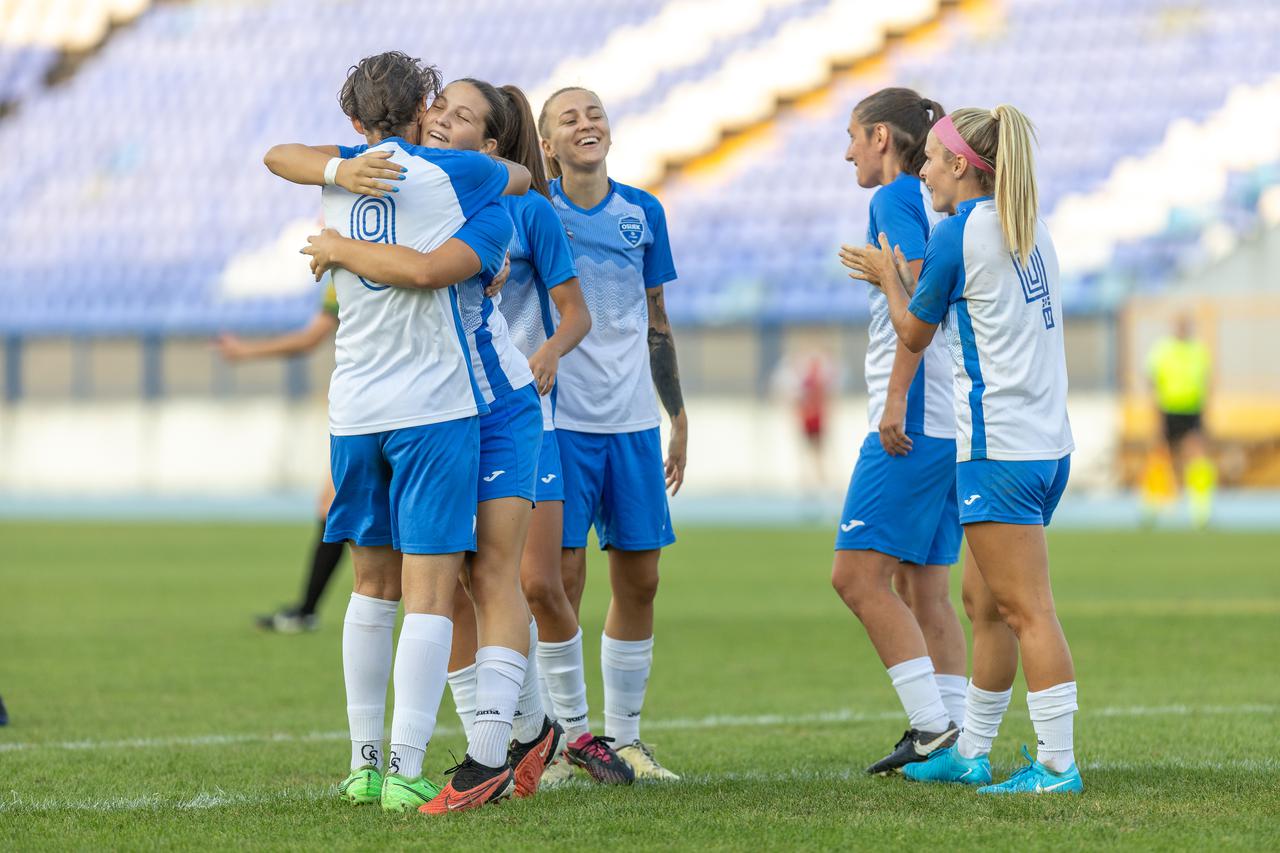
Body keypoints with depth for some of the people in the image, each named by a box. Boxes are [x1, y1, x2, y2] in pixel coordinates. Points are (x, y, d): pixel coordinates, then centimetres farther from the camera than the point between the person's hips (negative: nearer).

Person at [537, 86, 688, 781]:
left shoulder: (642, 213, 9)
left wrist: (678, 418, 16)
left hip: (633, 420, 4)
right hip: (558, 417, -4)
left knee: (639, 578, 4)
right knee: (562, 575, -5)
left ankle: (623, 736, 14)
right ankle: (572, 733, 8)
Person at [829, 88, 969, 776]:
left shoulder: (895, 199, -7)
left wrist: (896, 401, -21)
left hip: (915, 417, -9)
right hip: (954, 421, 9)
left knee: (857, 575, -9)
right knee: (926, 589, 9)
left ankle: (933, 726, -13)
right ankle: (952, 736, 6)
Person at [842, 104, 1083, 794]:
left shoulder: (958, 233, -9)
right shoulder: (1031, 232, 14)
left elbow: (914, 334, 4)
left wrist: (889, 277, 21)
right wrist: (906, 279, 33)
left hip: (999, 450, -9)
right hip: (1049, 444, 9)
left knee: (1027, 609, -9)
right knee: (983, 600, 16)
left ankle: (1057, 764, -11)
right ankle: (970, 752, 22)